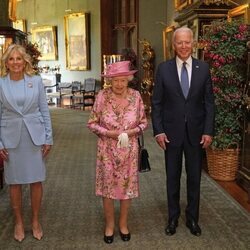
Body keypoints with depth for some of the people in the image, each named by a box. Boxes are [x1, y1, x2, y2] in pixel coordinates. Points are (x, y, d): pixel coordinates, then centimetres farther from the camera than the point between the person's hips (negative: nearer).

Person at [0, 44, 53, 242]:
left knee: (36, 180, 7)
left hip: (35, 136, 1)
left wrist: (48, 138, 0)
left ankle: (35, 221, 25)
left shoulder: (36, 81, -1)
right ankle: (19, 222, 26)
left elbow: (45, 111, 2)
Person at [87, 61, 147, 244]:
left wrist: (132, 131, -16)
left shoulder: (136, 96, -5)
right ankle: (110, 224, 28)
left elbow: (144, 122, 2)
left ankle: (123, 224, 31)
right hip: (107, 150, -1)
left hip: (129, 150, 1)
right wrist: (108, 133, -18)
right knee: (108, 186, 8)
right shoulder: (102, 96, -9)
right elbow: (92, 123, -4)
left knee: (127, 186, 10)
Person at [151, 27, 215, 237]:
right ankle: (173, 218, 28)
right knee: (173, 178, 12)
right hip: (172, 132, -1)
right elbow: (156, 103, -1)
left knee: (194, 178, 12)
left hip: (196, 132, 1)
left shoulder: (203, 68, 0)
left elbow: (209, 102, 1)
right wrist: (158, 131, -8)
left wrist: (208, 131, -5)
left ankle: (192, 218, 29)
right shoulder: (164, 68, -2)